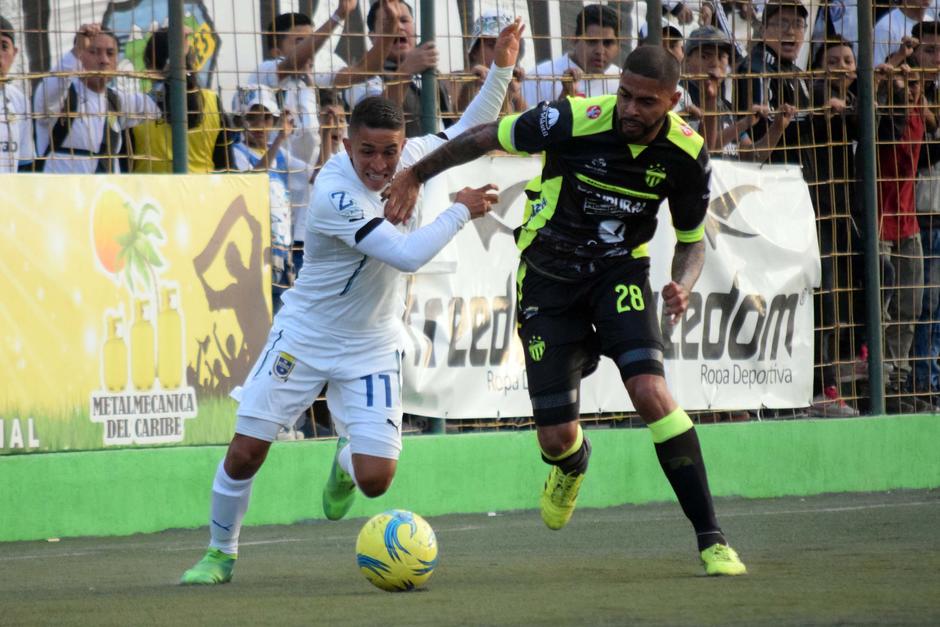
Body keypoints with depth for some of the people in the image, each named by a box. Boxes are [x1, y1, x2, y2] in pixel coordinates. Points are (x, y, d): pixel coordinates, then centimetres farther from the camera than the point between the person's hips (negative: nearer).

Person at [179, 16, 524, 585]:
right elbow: (407, 255, -32)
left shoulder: (409, 156, -10)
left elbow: (467, 134, 9)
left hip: (372, 345, 4)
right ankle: (221, 554, 18)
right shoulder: (334, 194, -29)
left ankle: (345, 464, 30)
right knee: (247, 450, -5)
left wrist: (501, 70, -3)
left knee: (375, 479, -8)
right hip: (306, 335, -4)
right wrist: (461, 211, -21)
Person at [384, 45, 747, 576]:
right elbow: (487, 137, -8)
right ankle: (573, 465, 40)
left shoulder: (687, 155, -15)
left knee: (651, 392, -26)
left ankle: (712, 539, -21)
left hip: (621, 273, 1)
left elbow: (693, 240, 1)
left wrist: (683, 286, -20)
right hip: (548, 278, -1)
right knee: (556, 439, -3)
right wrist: (415, 175, -3)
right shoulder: (575, 122, -24)